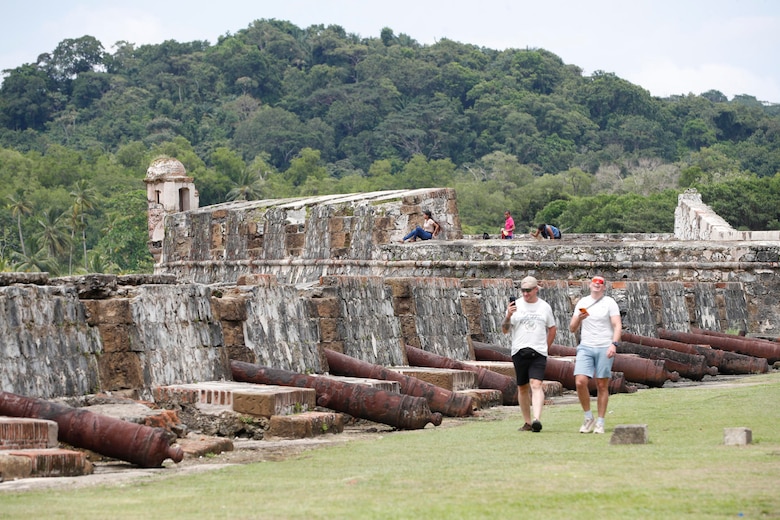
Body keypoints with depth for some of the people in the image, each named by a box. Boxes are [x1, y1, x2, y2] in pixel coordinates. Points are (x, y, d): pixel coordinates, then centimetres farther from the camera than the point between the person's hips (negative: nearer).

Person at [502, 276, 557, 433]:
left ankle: (537, 419, -28)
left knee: (536, 384, -17)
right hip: (519, 352, 1)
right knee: (522, 387, 7)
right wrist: (508, 316, -16)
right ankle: (527, 422, 16)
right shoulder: (515, 306, 4)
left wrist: (546, 348, 12)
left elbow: (552, 329, 20)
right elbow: (505, 330, 2)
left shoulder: (545, 307, 8)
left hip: (538, 353, -1)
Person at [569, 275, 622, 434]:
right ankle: (588, 417, 4)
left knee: (602, 386, 0)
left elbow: (617, 325, -7)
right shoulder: (582, 303, 12)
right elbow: (572, 328, 12)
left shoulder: (609, 303, 2)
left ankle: (600, 423, 6)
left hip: (604, 348, -2)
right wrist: (579, 318, -10)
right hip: (585, 347, 3)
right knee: (580, 382, -12)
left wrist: (614, 344, -23)